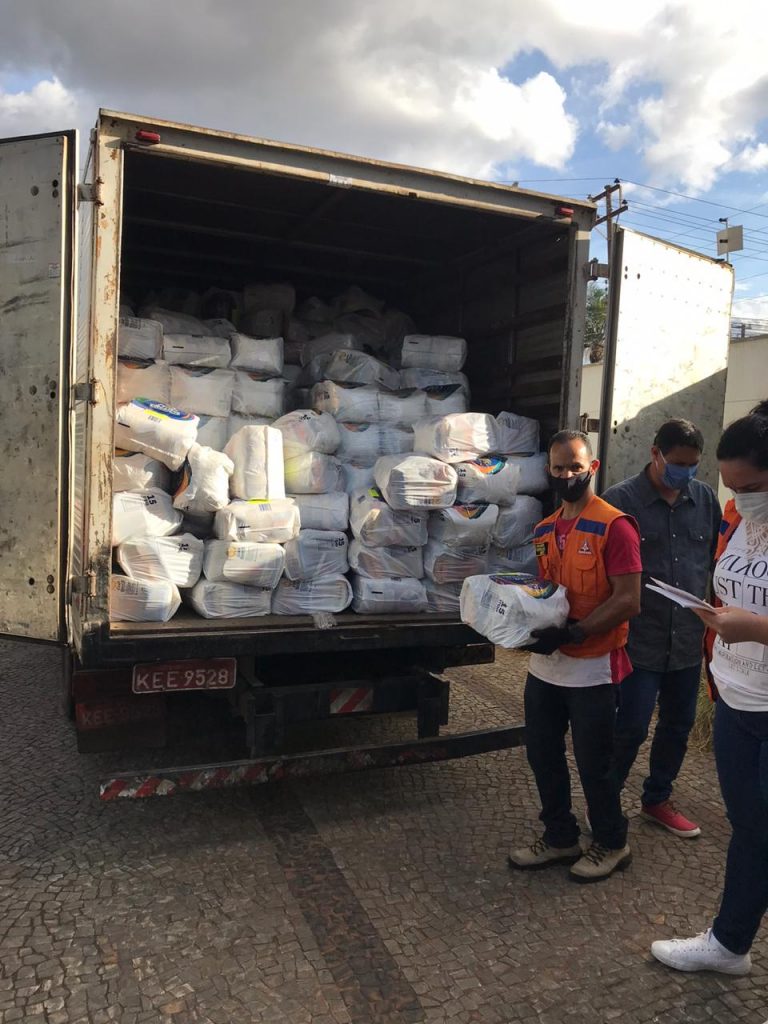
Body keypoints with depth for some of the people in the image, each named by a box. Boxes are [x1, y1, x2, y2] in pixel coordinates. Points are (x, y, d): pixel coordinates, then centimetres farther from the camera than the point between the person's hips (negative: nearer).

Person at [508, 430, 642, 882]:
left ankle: (611, 844, 32)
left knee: (594, 763, 9)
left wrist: (572, 634, -23)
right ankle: (560, 838, 36)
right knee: (543, 755, 16)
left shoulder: (614, 526, -14)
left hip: (592, 669, -7)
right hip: (545, 665, 7)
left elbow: (628, 600, -18)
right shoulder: (544, 531, 8)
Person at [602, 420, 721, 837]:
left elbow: (718, 561, 14)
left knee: (678, 724, 16)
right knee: (630, 727, 1)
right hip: (639, 640, -5)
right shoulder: (621, 499, -10)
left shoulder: (706, 498, 4)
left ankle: (657, 799, 37)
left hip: (688, 639, 5)